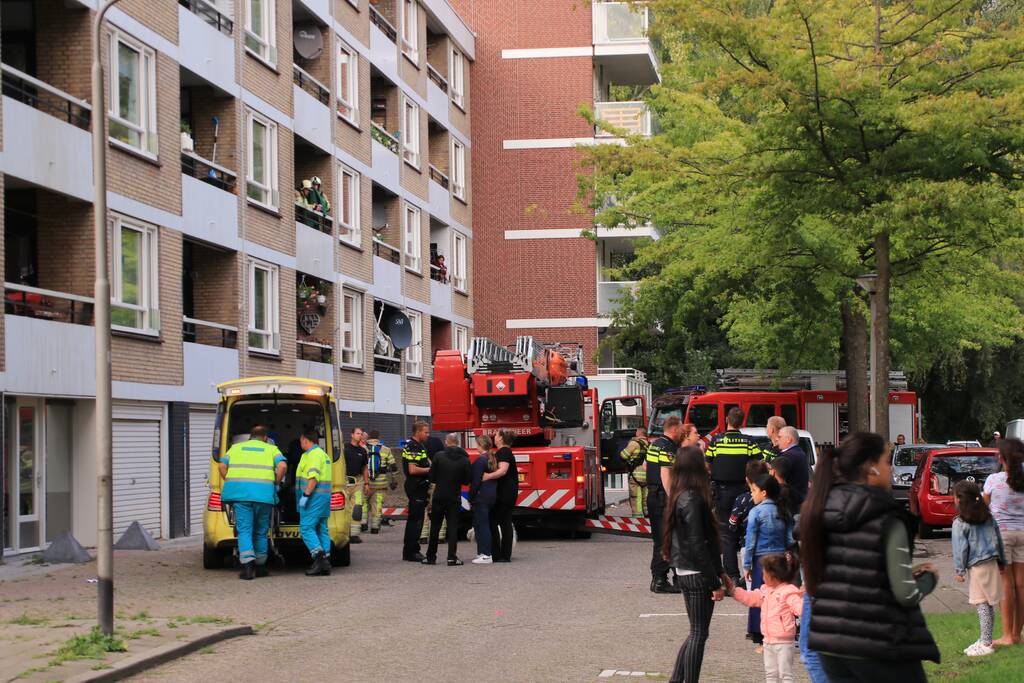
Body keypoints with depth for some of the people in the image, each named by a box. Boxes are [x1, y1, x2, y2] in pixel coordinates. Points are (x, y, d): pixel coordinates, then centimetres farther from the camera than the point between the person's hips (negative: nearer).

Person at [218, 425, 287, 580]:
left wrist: (230, 483, 19)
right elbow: (283, 466, -3)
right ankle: (260, 566, 20)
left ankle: (247, 566, -17)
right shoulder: (271, 449, 14)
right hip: (263, 492, 0)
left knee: (244, 530, -1)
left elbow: (222, 466, 13)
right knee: (261, 532, 13)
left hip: (240, 492, 0)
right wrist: (275, 483, 8)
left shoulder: (236, 447, 20)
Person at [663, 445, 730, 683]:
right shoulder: (692, 500, -19)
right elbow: (698, 545, -20)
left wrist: (719, 572, 20)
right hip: (697, 575, -9)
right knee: (698, 634, -1)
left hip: (685, 573, 9)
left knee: (696, 632, 17)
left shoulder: (680, 497, 11)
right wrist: (715, 583, -17)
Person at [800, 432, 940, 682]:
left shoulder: (821, 513, 6)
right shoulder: (886, 520, -13)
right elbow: (906, 594, -17)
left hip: (831, 644, 6)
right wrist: (929, 577, 6)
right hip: (879, 647, -6)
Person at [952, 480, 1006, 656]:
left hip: (977, 567, -7)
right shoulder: (988, 517, 10)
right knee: (989, 604, 11)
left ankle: (986, 644, -4)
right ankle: (985, 640, 19)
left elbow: (960, 548, -9)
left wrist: (959, 570, -2)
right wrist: (1002, 561, 23)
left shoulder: (960, 523, -10)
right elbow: (998, 539, 15)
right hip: (992, 562, 7)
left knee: (983, 604, -5)